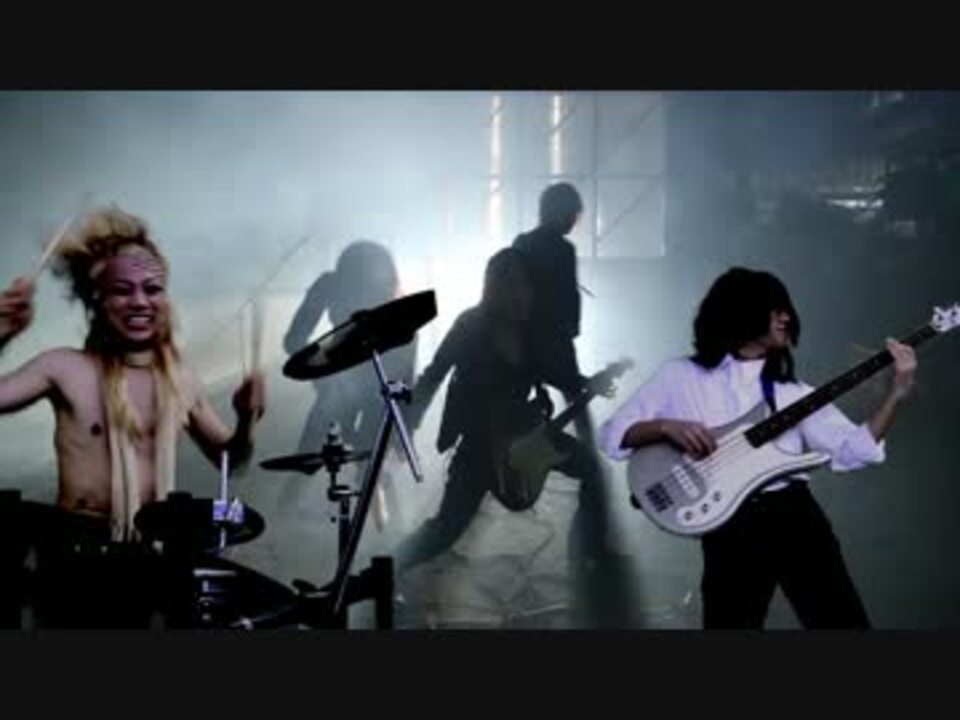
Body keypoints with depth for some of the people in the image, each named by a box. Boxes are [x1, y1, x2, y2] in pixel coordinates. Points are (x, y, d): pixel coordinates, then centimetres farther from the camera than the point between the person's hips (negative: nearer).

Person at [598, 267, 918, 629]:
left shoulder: (791, 390, 16)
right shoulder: (679, 376, 9)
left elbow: (854, 449, 8)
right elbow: (612, 433, 6)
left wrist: (896, 392, -2)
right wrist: (666, 426, -11)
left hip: (795, 513, 3)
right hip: (728, 529, -2)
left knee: (843, 621, -1)